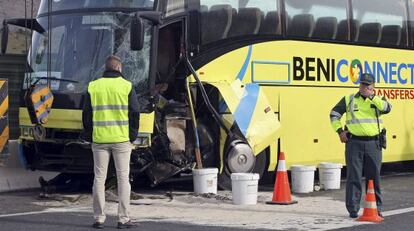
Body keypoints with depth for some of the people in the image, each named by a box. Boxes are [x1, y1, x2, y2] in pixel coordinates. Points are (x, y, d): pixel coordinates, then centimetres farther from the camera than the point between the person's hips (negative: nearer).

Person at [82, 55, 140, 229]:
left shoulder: (93, 87, 3)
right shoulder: (126, 86, -2)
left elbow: (86, 114, 5)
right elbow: (134, 113, -2)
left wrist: (89, 136, 13)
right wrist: (133, 135, 7)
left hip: (99, 139, 2)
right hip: (121, 139, -1)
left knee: (99, 178, 7)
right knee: (123, 177, 3)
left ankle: (99, 218, 6)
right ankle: (123, 219, 2)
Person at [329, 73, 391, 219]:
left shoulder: (377, 100, 8)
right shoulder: (349, 99, 7)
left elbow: (387, 108, -14)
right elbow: (334, 114, 12)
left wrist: (371, 96, -17)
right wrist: (340, 131, 2)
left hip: (373, 143, 1)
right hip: (354, 142, -1)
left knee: (374, 177, 6)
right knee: (353, 176, -1)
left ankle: (376, 207, 16)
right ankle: (353, 208, 3)